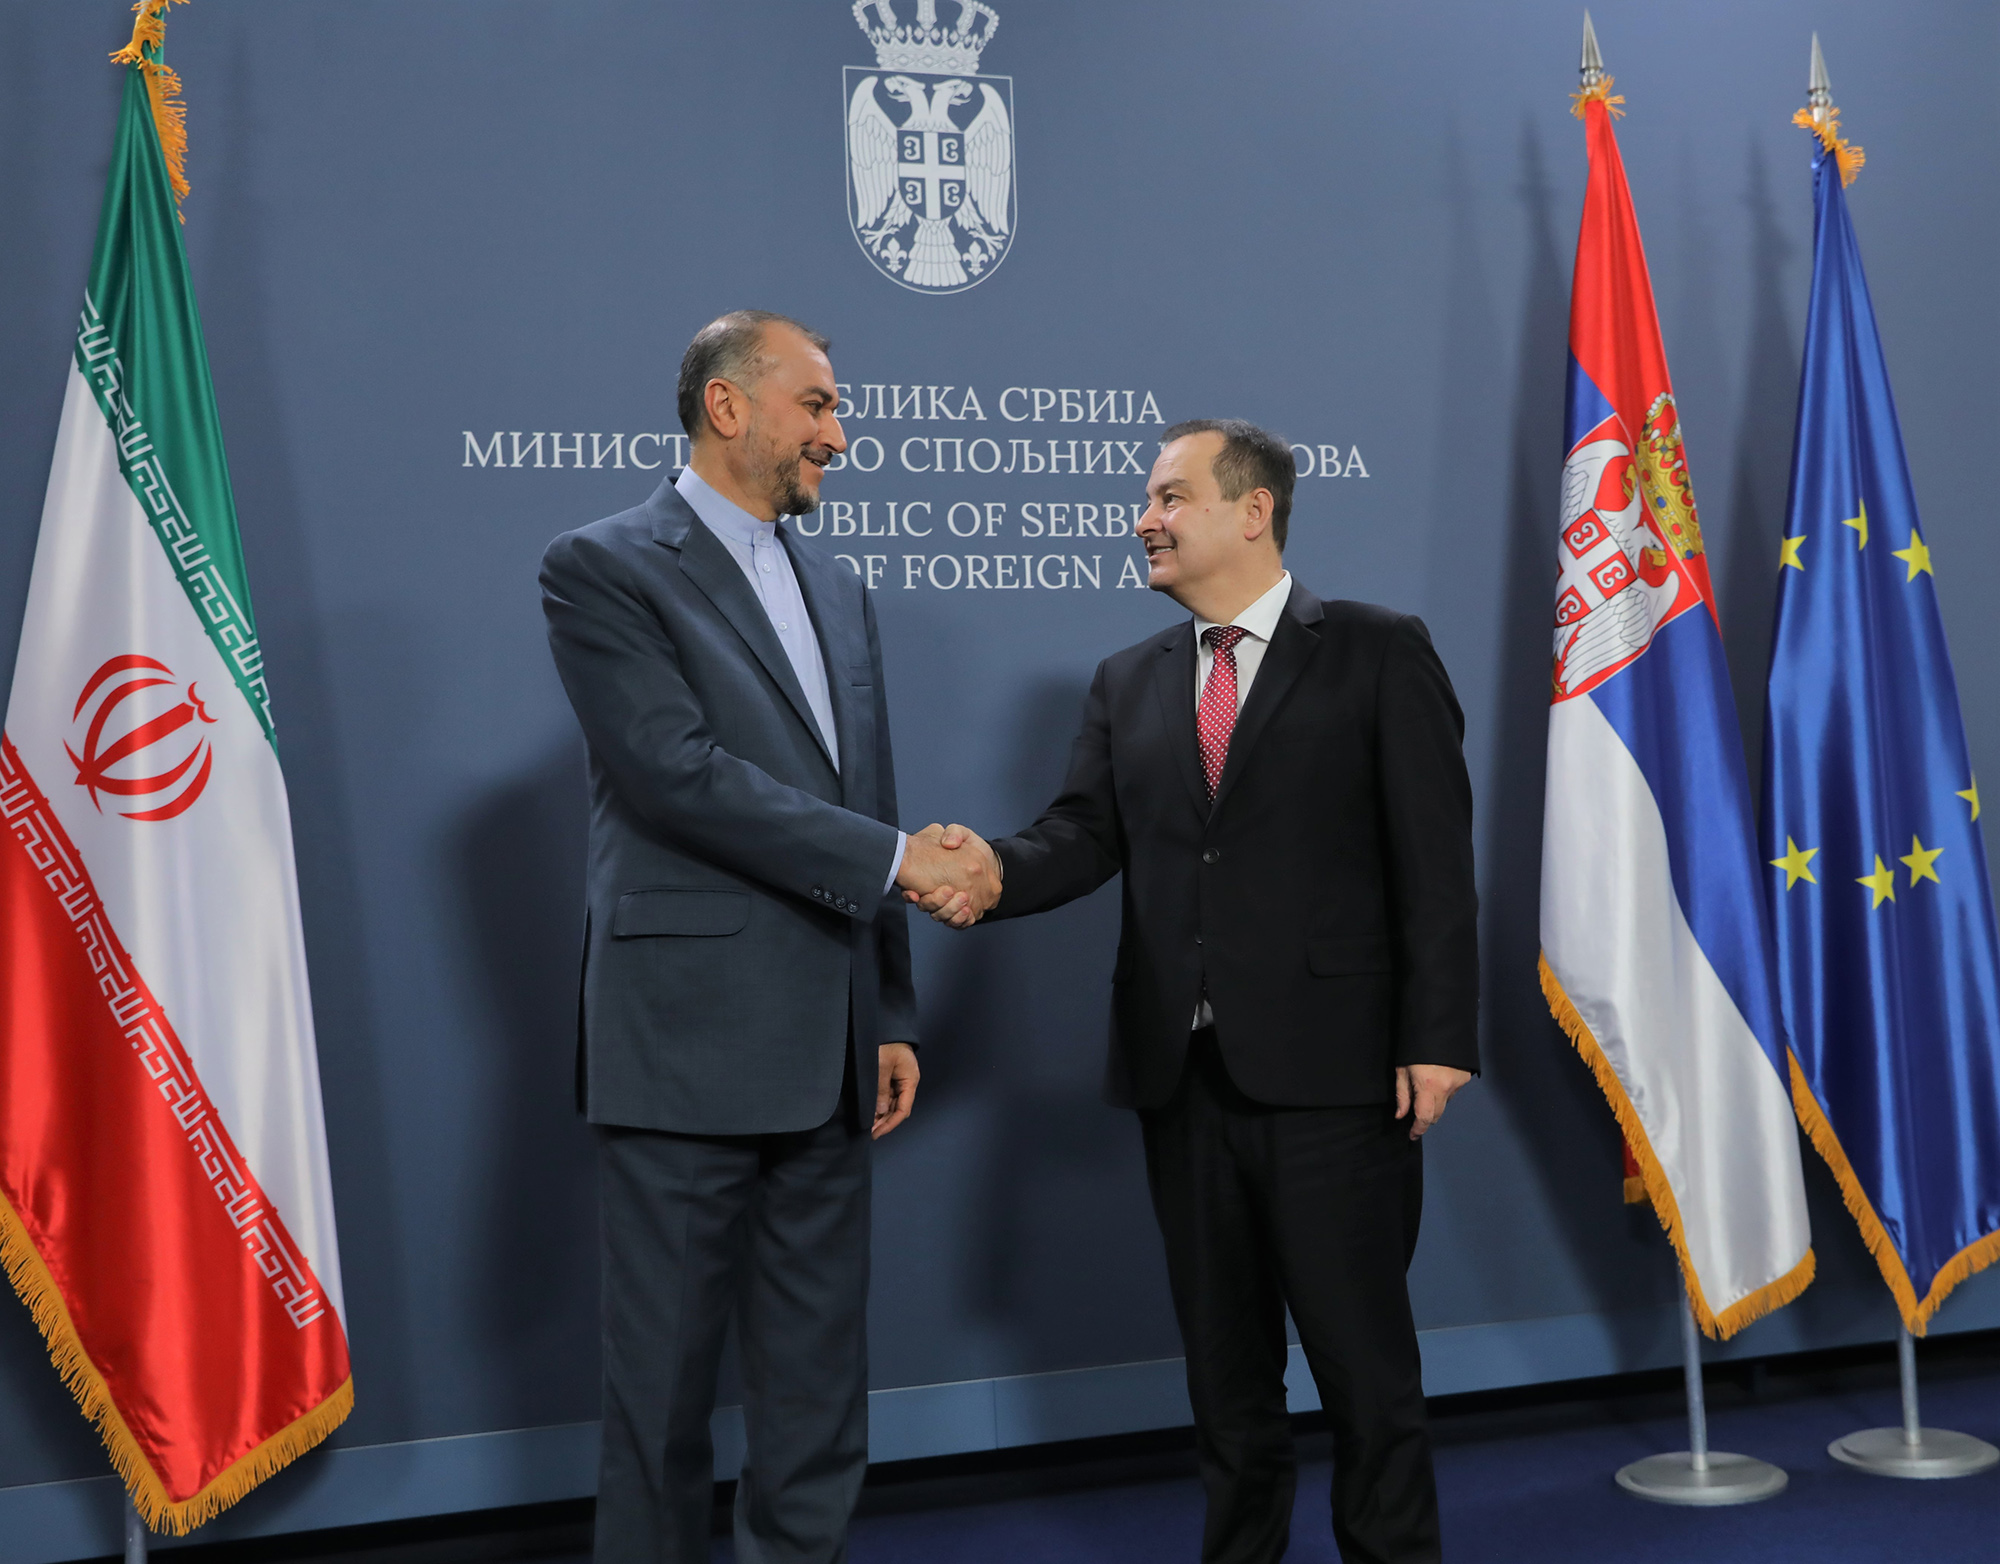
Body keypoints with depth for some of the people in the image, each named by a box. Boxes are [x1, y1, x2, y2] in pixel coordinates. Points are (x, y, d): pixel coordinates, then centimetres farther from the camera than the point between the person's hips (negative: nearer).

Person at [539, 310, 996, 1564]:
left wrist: (892, 1016, 14)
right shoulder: (605, 568, -5)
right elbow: (679, 774, -17)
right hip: (688, 1038, -6)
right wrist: (895, 858, -15)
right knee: (667, 1373, 6)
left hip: (826, 1049, 6)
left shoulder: (839, 588, 16)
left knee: (821, 1376, 13)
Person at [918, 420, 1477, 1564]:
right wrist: (997, 867, -20)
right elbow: (1085, 836, 2)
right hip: (1183, 1073, 5)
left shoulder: (1378, 653, -1)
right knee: (1224, 1356, 16)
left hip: (1330, 1070, -5)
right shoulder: (1130, 683, 13)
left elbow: (1434, 859, -6)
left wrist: (1439, 1039, -13)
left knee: (1362, 1354, 5)